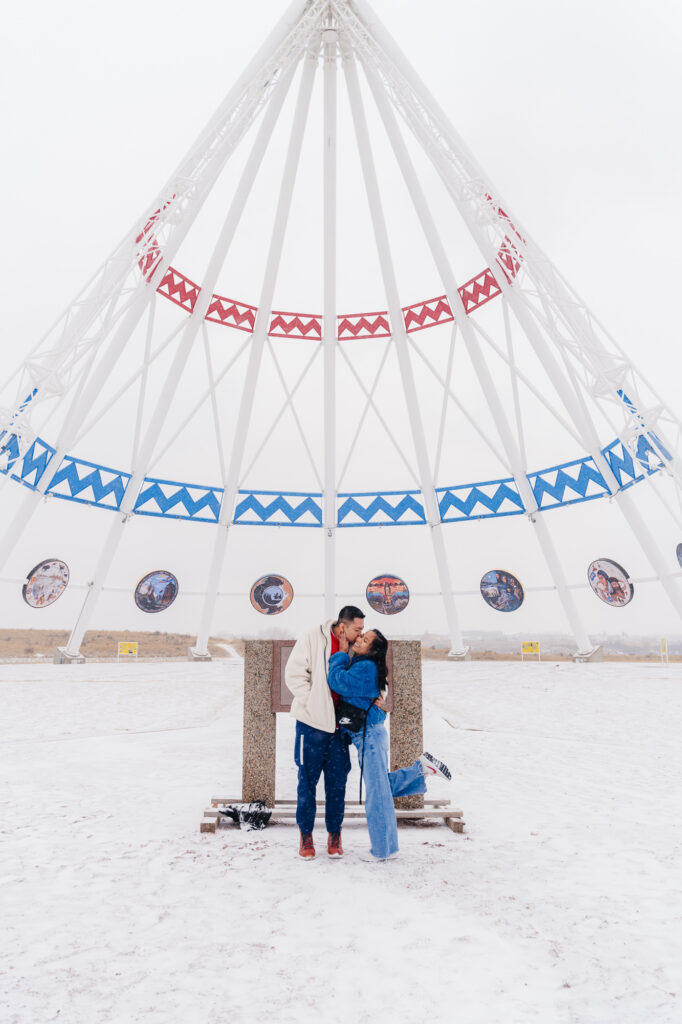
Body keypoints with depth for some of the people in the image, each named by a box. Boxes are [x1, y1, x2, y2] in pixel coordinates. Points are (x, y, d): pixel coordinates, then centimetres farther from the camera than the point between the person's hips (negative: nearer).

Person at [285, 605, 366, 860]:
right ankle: (305, 834, 22)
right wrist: (313, 703, -12)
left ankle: (334, 834, 25)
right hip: (312, 723, -4)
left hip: (340, 724, 4)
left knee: (337, 782, 9)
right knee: (307, 780, 6)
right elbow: (294, 674, -10)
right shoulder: (312, 638, -10)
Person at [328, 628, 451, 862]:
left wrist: (341, 653, -14)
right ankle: (422, 767, 25)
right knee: (382, 786, 20)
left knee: (377, 792, 1)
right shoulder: (359, 665, 11)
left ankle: (384, 850, 13)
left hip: (370, 736, -10)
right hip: (363, 736, 10)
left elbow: (338, 681, -26)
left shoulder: (366, 668, -19)